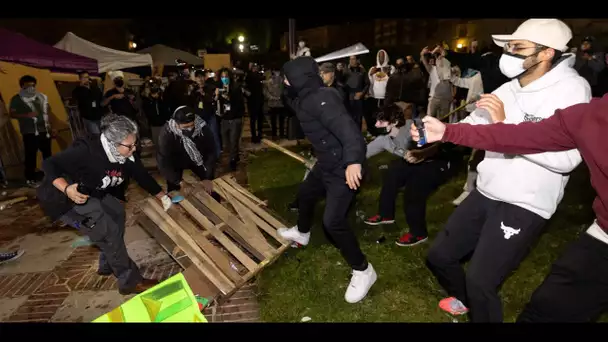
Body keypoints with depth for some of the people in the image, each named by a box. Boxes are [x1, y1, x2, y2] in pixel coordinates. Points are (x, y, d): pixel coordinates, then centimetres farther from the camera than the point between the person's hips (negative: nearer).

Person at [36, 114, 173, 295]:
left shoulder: (126, 156, -12)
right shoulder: (86, 150, -33)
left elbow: (142, 175, -1)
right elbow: (49, 165, -26)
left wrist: (163, 196, 3)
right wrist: (67, 189, -42)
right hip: (64, 199, -8)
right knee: (108, 230, -16)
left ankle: (107, 265, 26)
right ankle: (130, 281, -4)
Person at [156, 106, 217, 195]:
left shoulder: (203, 127, -30)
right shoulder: (167, 133, -33)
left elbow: (211, 152, -22)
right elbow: (163, 160, -30)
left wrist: (208, 178, -26)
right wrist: (179, 181, -37)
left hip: (197, 160, 2)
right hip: (176, 162, -1)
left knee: (210, 185, 4)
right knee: (174, 190, -3)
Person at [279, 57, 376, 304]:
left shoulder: (321, 99, -24)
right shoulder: (307, 98, 8)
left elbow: (346, 127, -38)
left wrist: (354, 160, -52)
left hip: (343, 168, -11)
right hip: (326, 163, 11)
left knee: (333, 221, -13)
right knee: (305, 194, 27)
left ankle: (363, 271, 9)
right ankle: (301, 233, 56)